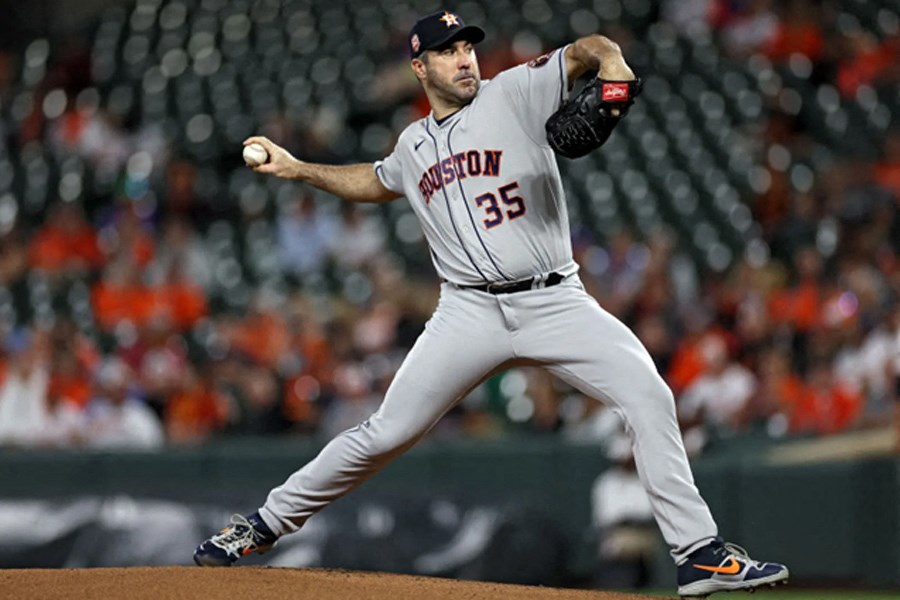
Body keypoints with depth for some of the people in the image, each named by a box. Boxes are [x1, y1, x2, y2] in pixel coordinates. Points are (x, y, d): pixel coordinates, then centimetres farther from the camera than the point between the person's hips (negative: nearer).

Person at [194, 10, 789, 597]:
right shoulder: (414, 147, 15)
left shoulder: (514, 93, 1)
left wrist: (611, 63, -32)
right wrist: (299, 169, 28)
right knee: (387, 433, -3)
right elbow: (375, 182, 37)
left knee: (649, 396, -18)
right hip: (472, 312, 2)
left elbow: (587, 50, -10)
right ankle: (268, 522, 13)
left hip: (556, 303, -2)